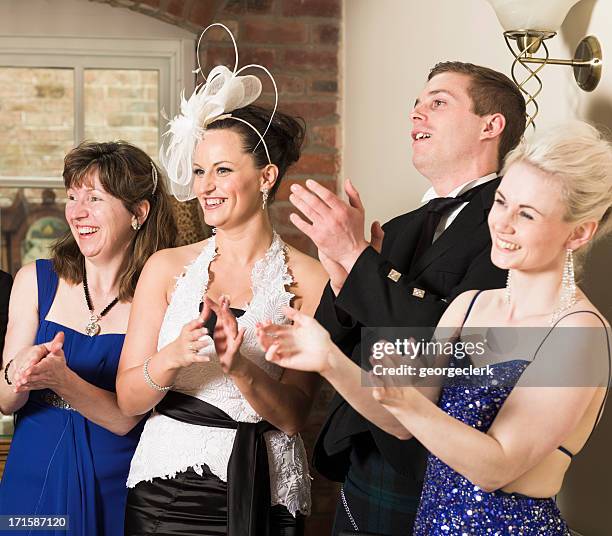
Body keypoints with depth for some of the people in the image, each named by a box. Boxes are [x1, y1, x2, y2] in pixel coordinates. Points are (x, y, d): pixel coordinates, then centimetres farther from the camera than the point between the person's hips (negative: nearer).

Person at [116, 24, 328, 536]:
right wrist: (171, 359, -22)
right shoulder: (167, 267, 0)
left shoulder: (309, 280, -7)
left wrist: (237, 364, -25)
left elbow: (292, 415, -9)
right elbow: (128, 399, -3)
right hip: (166, 485, 2)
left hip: (260, 492, -2)